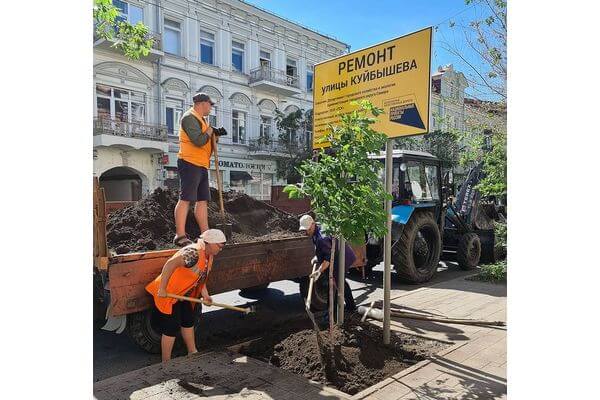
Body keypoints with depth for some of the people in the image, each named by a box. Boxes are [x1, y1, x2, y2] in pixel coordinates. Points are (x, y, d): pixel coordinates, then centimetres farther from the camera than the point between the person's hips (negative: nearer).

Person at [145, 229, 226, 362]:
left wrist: (205, 295, 1)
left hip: (183, 295, 10)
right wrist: (162, 289, -34)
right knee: (171, 328, -1)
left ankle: (192, 352, 35)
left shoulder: (209, 256, 3)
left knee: (188, 322, 19)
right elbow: (170, 264, -37)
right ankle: (166, 363, 14)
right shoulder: (194, 253, -29)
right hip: (166, 294, -10)